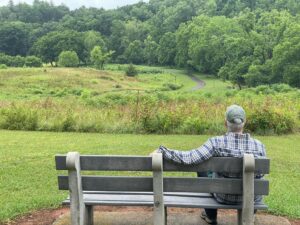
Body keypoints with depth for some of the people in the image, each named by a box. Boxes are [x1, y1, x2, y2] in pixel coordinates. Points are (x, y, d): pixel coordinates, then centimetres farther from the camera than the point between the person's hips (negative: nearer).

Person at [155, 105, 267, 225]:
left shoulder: (217, 142, -25)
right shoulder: (258, 145, -16)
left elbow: (188, 158, -30)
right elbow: (260, 174, -2)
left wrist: (161, 151, -19)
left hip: (225, 196, -2)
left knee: (203, 168, 28)